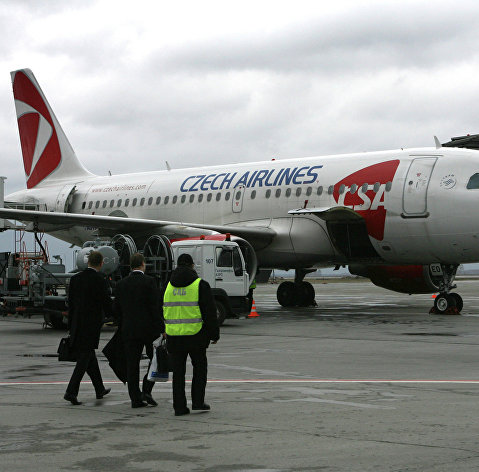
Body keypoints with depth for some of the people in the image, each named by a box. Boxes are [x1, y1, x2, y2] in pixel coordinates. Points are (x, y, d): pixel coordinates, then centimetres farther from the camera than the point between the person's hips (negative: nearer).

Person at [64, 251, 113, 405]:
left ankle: (100, 390, 29)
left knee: (90, 357, 17)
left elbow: (70, 304, 8)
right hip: (92, 325, -6)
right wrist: (111, 315, 13)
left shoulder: (75, 278, 4)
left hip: (77, 326, 6)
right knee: (84, 359, -3)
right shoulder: (100, 281, -13)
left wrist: (71, 327, 13)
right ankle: (71, 392, -11)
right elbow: (107, 305, -10)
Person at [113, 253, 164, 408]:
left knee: (132, 364, 6)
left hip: (128, 331, 4)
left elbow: (116, 309, 10)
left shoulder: (121, 284, 6)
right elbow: (155, 307, -12)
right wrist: (161, 328, -8)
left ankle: (135, 398, 5)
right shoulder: (149, 281, -8)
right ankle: (146, 391, -2)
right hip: (148, 328, -4)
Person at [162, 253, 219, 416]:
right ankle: (198, 401, 9)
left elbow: (161, 311, 14)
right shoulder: (200, 285, -4)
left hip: (173, 335, 3)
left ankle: (179, 406, 8)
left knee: (178, 371, 8)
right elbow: (210, 312, -4)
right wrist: (214, 334, 4)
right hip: (195, 335, -3)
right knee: (199, 367, 14)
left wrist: (164, 332, 23)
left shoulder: (168, 286, 7)